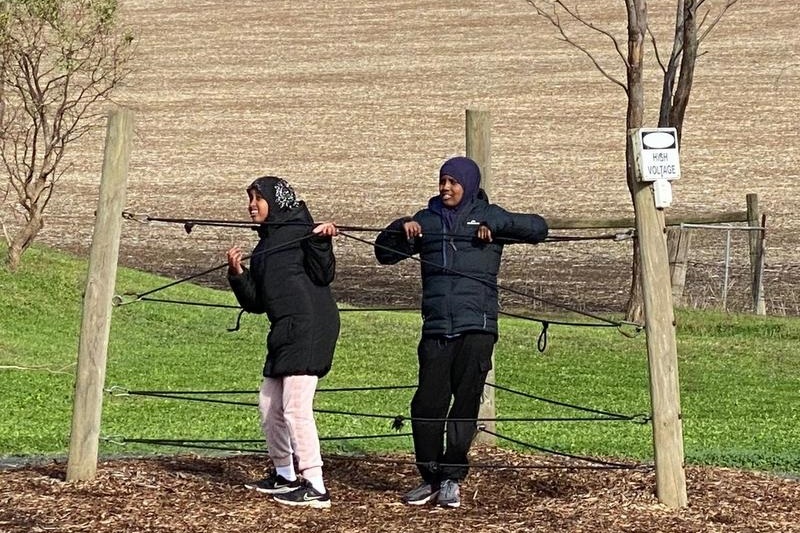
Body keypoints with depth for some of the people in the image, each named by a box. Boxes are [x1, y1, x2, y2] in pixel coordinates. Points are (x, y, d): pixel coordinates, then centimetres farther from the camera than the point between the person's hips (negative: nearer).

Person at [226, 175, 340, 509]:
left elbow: (323, 275, -12)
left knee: (296, 407, -12)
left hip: (309, 327, -9)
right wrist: (237, 274, 0)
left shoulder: (300, 230, -3)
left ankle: (314, 487, -11)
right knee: (270, 403, 15)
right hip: (284, 331, 9)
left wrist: (321, 243, -26)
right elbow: (255, 302, 15)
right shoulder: (265, 244, 20)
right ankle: (285, 475, 30)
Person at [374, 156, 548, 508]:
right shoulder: (428, 220, 16)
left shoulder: (487, 215, 10)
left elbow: (538, 228, 2)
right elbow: (384, 253, 18)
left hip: (476, 327, -2)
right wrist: (401, 229, -2)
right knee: (427, 403, -3)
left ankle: (452, 479, 5)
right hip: (436, 328, 2)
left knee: (466, 402, -3)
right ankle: (431, 478, 9)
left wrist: (496, 225, -11)